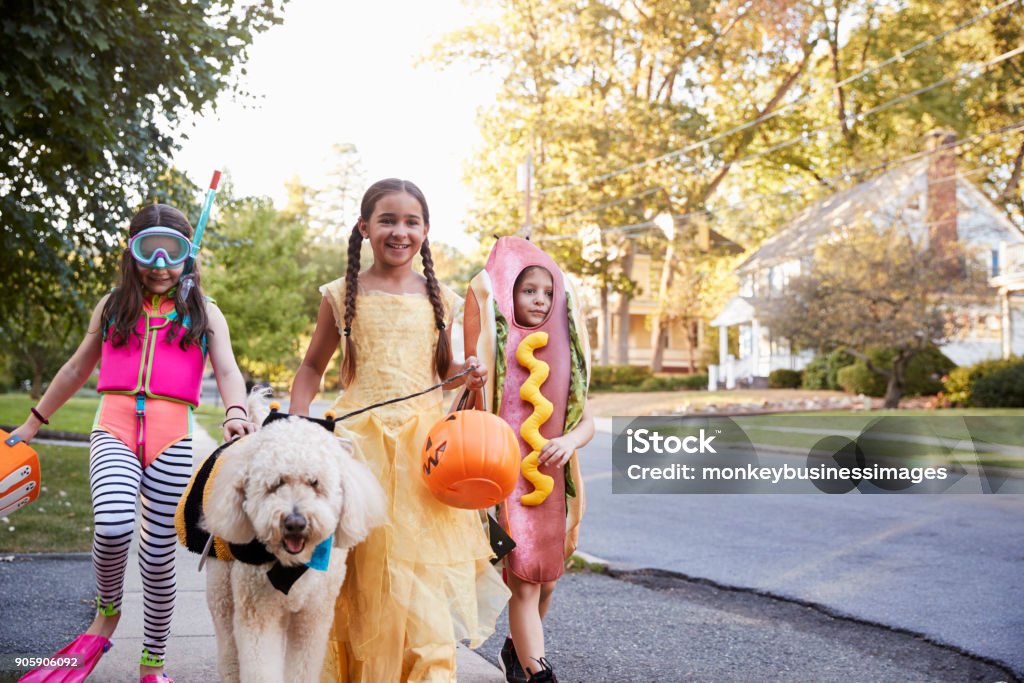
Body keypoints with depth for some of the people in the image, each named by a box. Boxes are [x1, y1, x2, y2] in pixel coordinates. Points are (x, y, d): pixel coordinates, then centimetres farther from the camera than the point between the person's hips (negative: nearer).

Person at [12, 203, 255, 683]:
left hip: (172, 436, 0)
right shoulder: (113, 306, 17)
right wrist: (34, 423, 29)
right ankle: (107, 612, 3)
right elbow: (77, 369, 26)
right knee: (113, 526, -27)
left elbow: (227, 372, 0)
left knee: (159, 556, 2)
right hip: (114, 428, 0)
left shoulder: (204, 314, 12)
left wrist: (235, 412, -22)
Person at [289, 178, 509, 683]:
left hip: (425, 438, 2)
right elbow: (312, 366, 13)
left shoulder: (439, 298, 10)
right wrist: (295, 422, 1)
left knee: (424, 564, -2)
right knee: (362, 566, 0)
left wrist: (466, 375, 1)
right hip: (361, 437, -1)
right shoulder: (342, 295, 5)